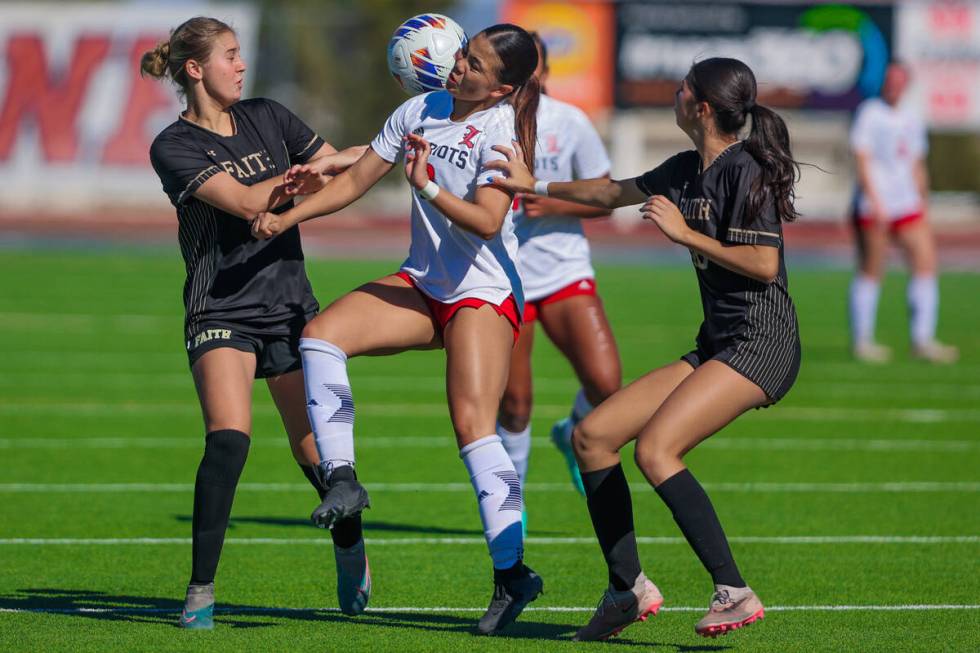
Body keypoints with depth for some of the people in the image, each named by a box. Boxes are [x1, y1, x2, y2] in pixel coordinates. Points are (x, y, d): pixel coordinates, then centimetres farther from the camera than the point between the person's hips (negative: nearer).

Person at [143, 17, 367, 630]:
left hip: (290, 305, 4)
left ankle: (350, 548, 33)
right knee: (228, 437, -24)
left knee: (316, 451, 3)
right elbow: (246, 202, -19)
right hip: (221, 312, -4)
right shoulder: (173, 147, -8)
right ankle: (201, 591, -18)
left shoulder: (268, 118, 7)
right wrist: (325, 166, -15)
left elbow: (348, 169, 14)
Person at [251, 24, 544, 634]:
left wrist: (429, 188, -30)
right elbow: (356, 179, 11)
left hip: (485, 293, -7)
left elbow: (487, 222, -22)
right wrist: (289, 216, 0)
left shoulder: (501, 129, -12)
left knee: (473, 424, -18)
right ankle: (342, 480, -13)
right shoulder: (421, 111, 6)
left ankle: (512, 572, -13)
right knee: (321, 335, -15)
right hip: (423, 284, 7)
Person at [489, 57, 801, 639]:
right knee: (592, 435, 4)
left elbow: (764, 265, -19)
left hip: (760, 344, -10)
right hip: (718, 345, 10)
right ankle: (628, 588, 10)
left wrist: (685, 234, -13)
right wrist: (536, 185, 36)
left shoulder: (745, 171, -12)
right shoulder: (687, 170, 14)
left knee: (655, 448, -25)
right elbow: (616, 192, 31)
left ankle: (735, 593, -23)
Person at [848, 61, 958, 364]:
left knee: (926, 262, -3)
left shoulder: (912, 120, 16)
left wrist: (923, 203, 21)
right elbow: (862, 160, -12)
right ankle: (862, 341, 7)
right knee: (871, 272, -2)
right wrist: (875, 203, -20)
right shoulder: (869, 114, -5)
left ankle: (922, 340, -1)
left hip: (908, 205, 7)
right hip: (874, 206, -7)